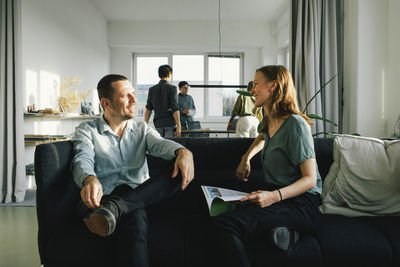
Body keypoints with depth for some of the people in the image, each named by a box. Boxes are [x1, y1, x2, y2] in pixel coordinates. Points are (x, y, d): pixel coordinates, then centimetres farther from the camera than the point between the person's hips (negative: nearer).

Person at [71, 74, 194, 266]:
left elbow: (160, 144, -1)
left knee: (181, 173, -28)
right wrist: (90, 180, -35)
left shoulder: (142, 129, 20)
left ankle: (113, 208, -34)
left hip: (142, 195, 5)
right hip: (106, 196, -4)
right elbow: (83, 160, -8)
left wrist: (183, 152, -27)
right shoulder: (87, 131, 11)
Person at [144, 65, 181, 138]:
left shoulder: (151, 89, 9)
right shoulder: (172, 88, -5)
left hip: (158, 124, 5)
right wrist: (178, 126, -10)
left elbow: (148, 109, 9)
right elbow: (175, 109, -11)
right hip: (170, 124, -5)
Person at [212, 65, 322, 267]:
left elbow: (310, 179, -15)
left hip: (300, 202, -9)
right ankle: (273, 230, -13)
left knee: (224, 223, -28)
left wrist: (275, 196, -30)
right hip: (275, 194, 9)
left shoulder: (295, 124, -13)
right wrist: (246, 158, 20)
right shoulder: (269, 122, 12)